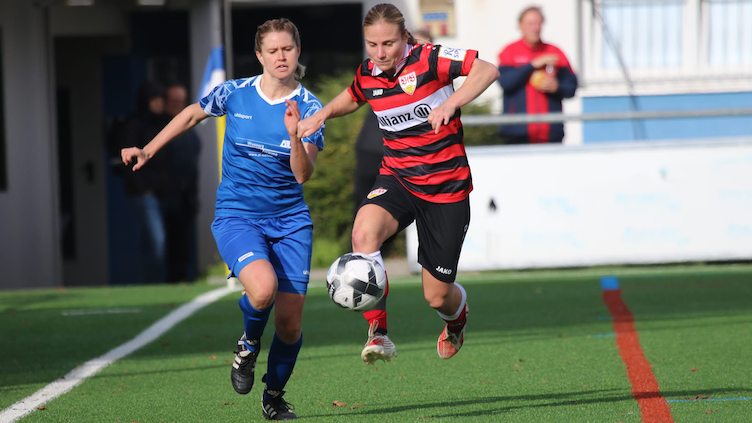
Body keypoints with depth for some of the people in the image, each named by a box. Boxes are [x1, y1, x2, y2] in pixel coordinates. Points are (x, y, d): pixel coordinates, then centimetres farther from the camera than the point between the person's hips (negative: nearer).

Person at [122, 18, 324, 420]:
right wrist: (148, 150, 16)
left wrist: (294, 135, -30)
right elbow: (192, 114, 17)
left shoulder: (309, 108, -4)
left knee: (289, 322, -3)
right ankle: (248, 345, 5)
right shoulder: (234, 93, -3)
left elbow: (303, 175, -13)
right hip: (236, 216, -1)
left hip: (290, 221, 1)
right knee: (263, 288, -31)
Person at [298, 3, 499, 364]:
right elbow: (351, 98, 24)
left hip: (446, 187, -3)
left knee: (437, 296, 1)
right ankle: (378, 335, -23)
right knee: (364, 232, -33)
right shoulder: (367, 75, 1)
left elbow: (487, 70, -23)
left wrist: (450, 104, -35)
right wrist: (322, 114, 5)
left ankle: (457, 315, 42)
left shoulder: (428, 60, -15)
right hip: (396, 179, 4)